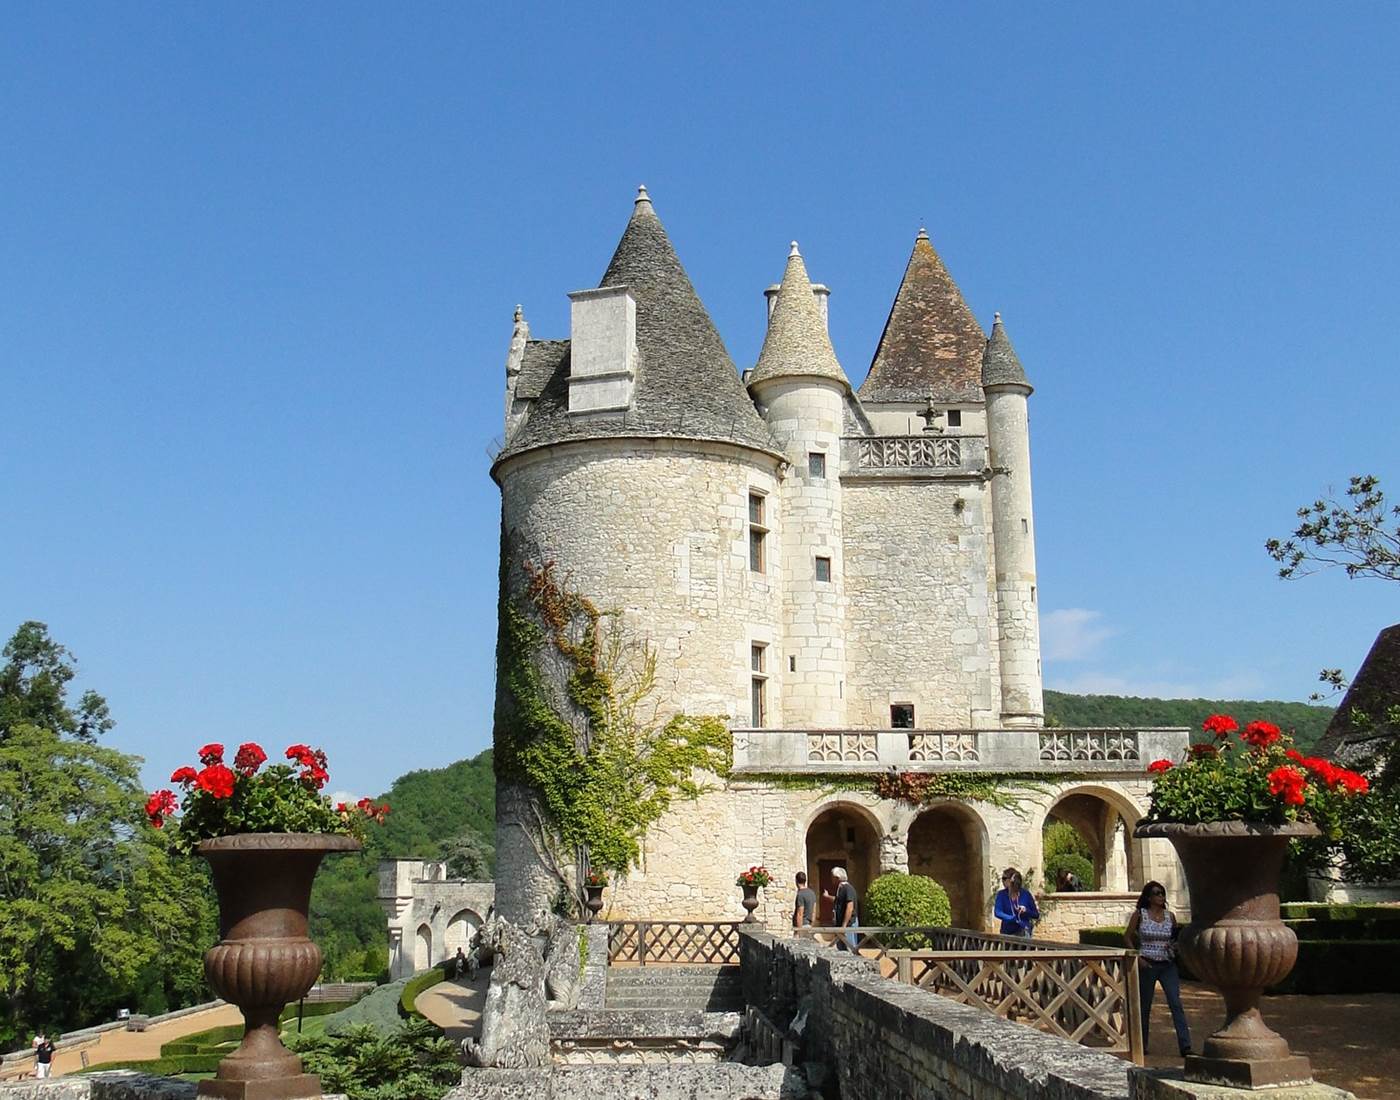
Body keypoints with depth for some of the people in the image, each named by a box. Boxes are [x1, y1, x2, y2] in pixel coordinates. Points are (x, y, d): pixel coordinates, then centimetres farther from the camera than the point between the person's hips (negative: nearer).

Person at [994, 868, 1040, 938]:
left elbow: (1036, 915, 5)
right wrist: (1013, 919, -30)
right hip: (1007, 932, 2)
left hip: (1023, 932, -2)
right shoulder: (1001, 894, 0)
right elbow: (997, 912, -16)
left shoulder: (1025, 894, -3)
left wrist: (1026, 911, -16)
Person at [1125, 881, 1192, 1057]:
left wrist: (1175, 945, -5)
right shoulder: (1139, 914, -1)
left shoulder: (1170, 915, 6)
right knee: (1144, 1005, 7)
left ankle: (1185, 1046, -13)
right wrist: (1137, 957, -8)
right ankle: (1141, 1045, 21)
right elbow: (1127, 937, 3)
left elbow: (1177, 938, 18)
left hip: (1168, 965, 2)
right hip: (1147, 964, -2)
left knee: (1176, 1003, -10)